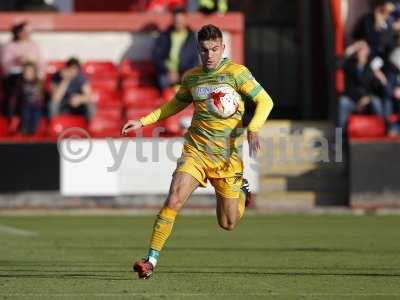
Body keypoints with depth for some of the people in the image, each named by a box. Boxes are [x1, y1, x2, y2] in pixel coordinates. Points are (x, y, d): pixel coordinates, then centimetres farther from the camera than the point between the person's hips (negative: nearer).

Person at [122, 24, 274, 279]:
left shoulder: (236, 72, -7)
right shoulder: (191, 77, 6)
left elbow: (265, 101, -6)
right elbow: (177, 104, 24)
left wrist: (253, 129, -23)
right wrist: (143, 122, 17)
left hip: (228, 155, -2)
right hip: (196, 150, 2)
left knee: (228, 224, 5)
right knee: (174, 201, -19)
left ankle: (241, 189, 39)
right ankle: (151, 260, -13)